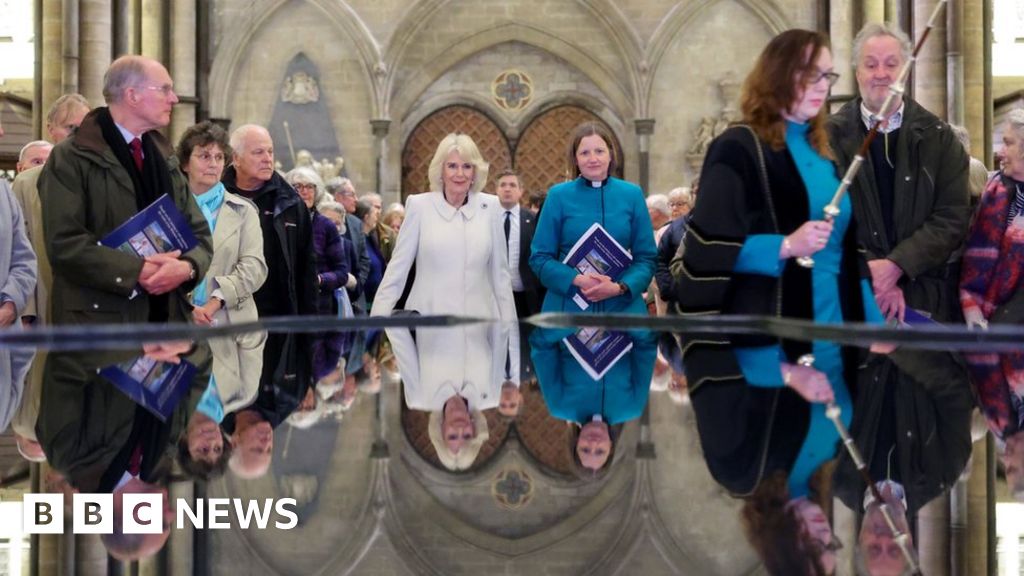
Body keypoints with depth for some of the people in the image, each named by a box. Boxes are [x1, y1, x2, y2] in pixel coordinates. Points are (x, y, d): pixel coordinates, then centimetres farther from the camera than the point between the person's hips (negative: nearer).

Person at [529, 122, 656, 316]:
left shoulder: (632, 194, 5)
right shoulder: (559, 195, 2)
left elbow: (646, 257, 5)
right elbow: (540, 257, 1)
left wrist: (619, 287, -14)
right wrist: (577, 280, -15)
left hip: (623, 309, 1)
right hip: (568, 309, -1)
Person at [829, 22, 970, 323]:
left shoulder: (938, 136, 4)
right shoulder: (831, 136, -1)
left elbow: (954, 216, -3)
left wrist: (897, 265, -15)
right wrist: (868, 275, -15)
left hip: (926, 295, 2)